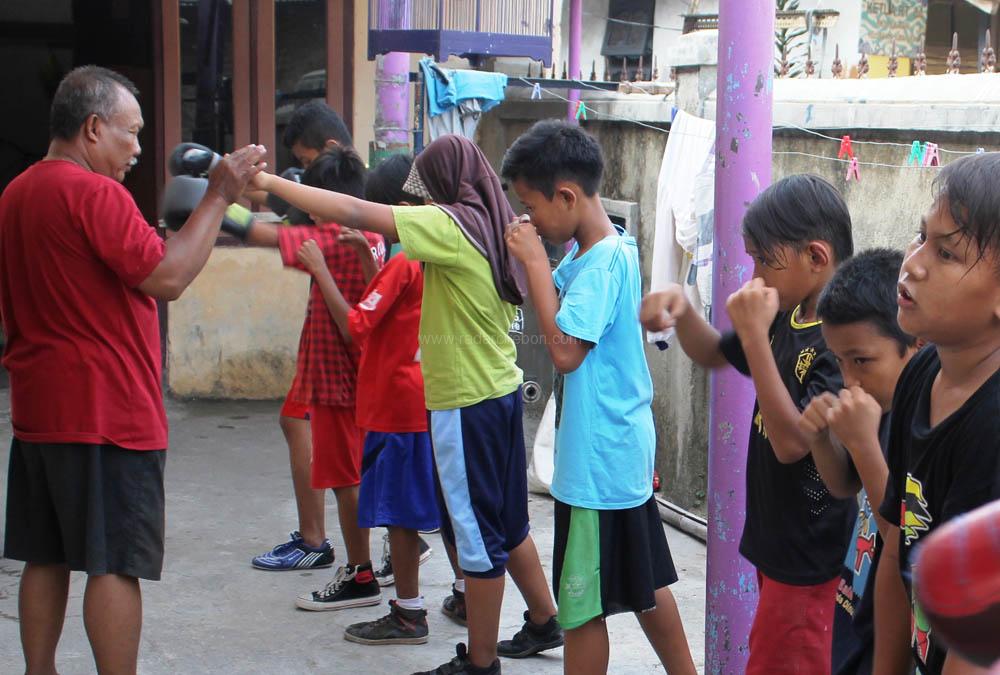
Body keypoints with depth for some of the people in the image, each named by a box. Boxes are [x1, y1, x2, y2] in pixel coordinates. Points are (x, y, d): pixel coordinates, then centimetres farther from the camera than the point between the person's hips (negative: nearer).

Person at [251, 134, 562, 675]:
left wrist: (271, 183, -17)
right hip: (500, 391, 9)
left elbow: (356, 212, -22)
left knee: (477, 532, 1)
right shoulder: (491, 227, 9)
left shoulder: (450, 225, -16)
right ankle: (543, 622, 36)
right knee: (505, 522, 22)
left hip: (466, 404, -9)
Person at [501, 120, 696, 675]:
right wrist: (535, 260, 1)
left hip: (596, 462, -10)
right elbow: (556, 308, 18)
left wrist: (536, 261, -21)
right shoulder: (610, 246, 8)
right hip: (626, 450, 10)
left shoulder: (603, 261, -21)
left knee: (582, 606, 3)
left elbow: (564, 350, -27)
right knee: (642, 581, 21)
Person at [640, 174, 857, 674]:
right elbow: (713, 355, 18)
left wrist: (754, 335, -30)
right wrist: (681, 310, -3)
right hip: (775, 538, 9)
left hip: (809, 557, -9)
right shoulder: (787, 316, 2)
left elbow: (793, 442, -28)